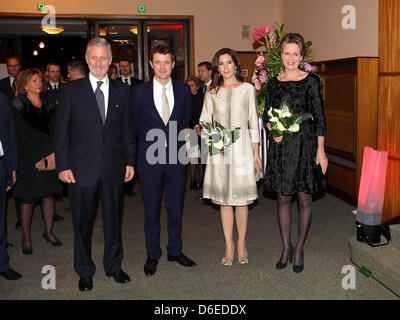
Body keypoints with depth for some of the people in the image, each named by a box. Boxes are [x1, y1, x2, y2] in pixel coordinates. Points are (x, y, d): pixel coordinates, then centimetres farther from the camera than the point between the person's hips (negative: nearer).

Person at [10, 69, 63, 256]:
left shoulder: (49, 104, 10)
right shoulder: (18, 105, -2)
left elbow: (55, 130, 3)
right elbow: (23, 135, -7)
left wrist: (53, 153, -10)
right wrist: (37, 159, -11)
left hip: (49, 158, 4)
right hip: (28, 159, -4)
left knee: (49, 195, 8)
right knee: (27, 199, 1)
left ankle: (48, 232, 23)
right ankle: (26, 238, 12)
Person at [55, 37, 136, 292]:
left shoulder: (122, 90, 6)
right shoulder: (72, 90, 1)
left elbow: (128, 129, 9)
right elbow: (62, 131, 0)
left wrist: (130, 161, 4)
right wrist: (63, 165, -6)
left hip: (114, 166, 2)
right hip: (82, 168, -1)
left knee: (114, 218, 12)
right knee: (83, 221, 8)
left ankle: (114, 266, 30)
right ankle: (85, 271, 25)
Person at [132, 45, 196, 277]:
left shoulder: (184, 90, 4)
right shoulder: (139, 91, -1)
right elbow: (136, 123, 8)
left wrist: (171, 138, 5)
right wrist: (153, 141, 3)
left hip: (175, 155, 2)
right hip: (150, 156, -1)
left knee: (176, 207, 10)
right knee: (152, 209, 7)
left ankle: (175, 250, 26)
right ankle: (153, 255, 20)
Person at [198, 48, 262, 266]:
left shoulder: (248, 89, 5)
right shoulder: (212, 92, 8)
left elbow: (253, 122, 6)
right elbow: (204, 121, 11)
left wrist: (256, 152, 3)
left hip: (242, 146, -1)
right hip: (219, 149, 1)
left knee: (241, 198, 1)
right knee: (224, 199, 4)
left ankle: (241, 244, 16)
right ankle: (229, 245, 14)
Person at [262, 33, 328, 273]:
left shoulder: (311, 81, -2)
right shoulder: (273, 83, 8)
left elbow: (319, 117, -3)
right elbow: (267, 114, 13)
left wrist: (321, 150, -8)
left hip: (305, 145, -3)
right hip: (280, 147, 3)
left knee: (304, 199, 3)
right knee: (283, 198, 9)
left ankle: (299, 249, 19)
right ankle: (286, 248, 23)